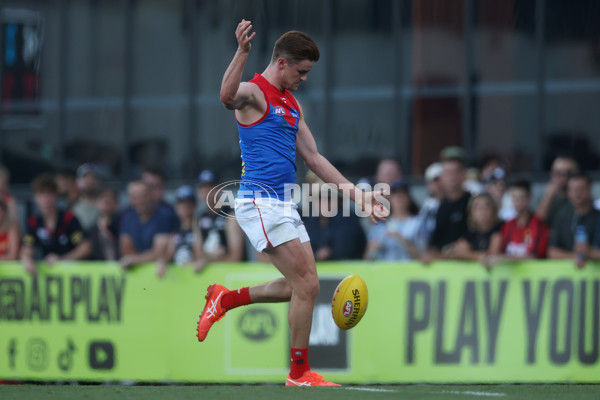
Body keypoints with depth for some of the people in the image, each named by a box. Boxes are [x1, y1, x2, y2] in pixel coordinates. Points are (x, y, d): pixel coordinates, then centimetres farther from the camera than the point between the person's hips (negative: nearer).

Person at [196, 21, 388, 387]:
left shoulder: (292, 105, 19)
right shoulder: (253, 92, -8)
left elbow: (313, 158, 21)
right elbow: (228, 96, -34)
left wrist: (356, 193, 16)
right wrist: (243, 52, -50)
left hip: (284, 204, 9)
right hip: (259, 202, -9)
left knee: (301, 286, 11)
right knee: (307, 284, -11)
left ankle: (226, 299, 26)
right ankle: (300, 373, -1)